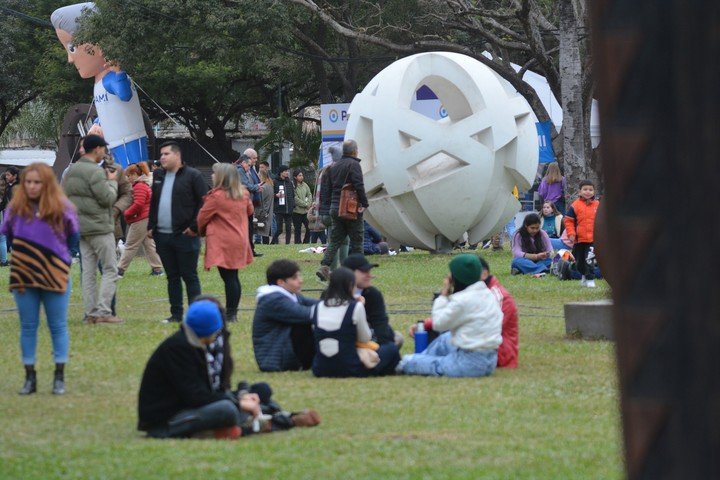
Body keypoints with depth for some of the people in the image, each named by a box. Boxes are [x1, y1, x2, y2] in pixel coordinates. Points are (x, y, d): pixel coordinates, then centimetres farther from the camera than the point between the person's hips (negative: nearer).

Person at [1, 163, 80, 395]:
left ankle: (59, 377, 11)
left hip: (55, 276, -2)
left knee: (58, 327, 4)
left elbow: (73, 237, 6)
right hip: (23, 277, 2)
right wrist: (24, 255, 5)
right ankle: (30, 377, 13)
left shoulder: (61, 208, -7)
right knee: (28, 327, 7)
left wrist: (61, 258, 5)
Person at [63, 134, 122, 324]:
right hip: (99, 227, -8)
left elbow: (65, 195, 15)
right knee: (110, 269, -3)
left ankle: (91, 313, 8)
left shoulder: (71, 171, 11)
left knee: (88, 272, 9)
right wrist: (112, 181, -1)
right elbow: (108, 198, -17)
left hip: (81, 229, 8)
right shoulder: (95, 172, -16)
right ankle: (103, 311, -10)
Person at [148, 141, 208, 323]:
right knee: (172, 277, 10)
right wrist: (151, 226, 11)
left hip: (185, 235, -6)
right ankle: (176, 314, 14)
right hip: (162, 236, 6)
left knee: (189, 277, -3)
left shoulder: (192, 176, -6)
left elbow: (204, 203, -9)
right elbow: (153, 203, 21)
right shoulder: (158, 176, 14)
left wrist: (195, 227, -14)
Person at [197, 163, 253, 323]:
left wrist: (200, 231, 14)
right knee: (233, 277, 12)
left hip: (222, 242, -7)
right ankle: (233, 313, 14)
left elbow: (202, 217, -4)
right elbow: (250, 211, 25)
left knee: (228, 278, -7)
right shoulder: (243, 195, 7)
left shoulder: (215, 196, -13)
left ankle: (230, 315, -7)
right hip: (239, 240, 7)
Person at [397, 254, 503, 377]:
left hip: (470, 363, -9)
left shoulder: (463, 300, -20)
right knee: (444, 339, 33)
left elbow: (438, 323, -8)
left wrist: (444, 294, -2)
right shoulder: (487, 294, 8)